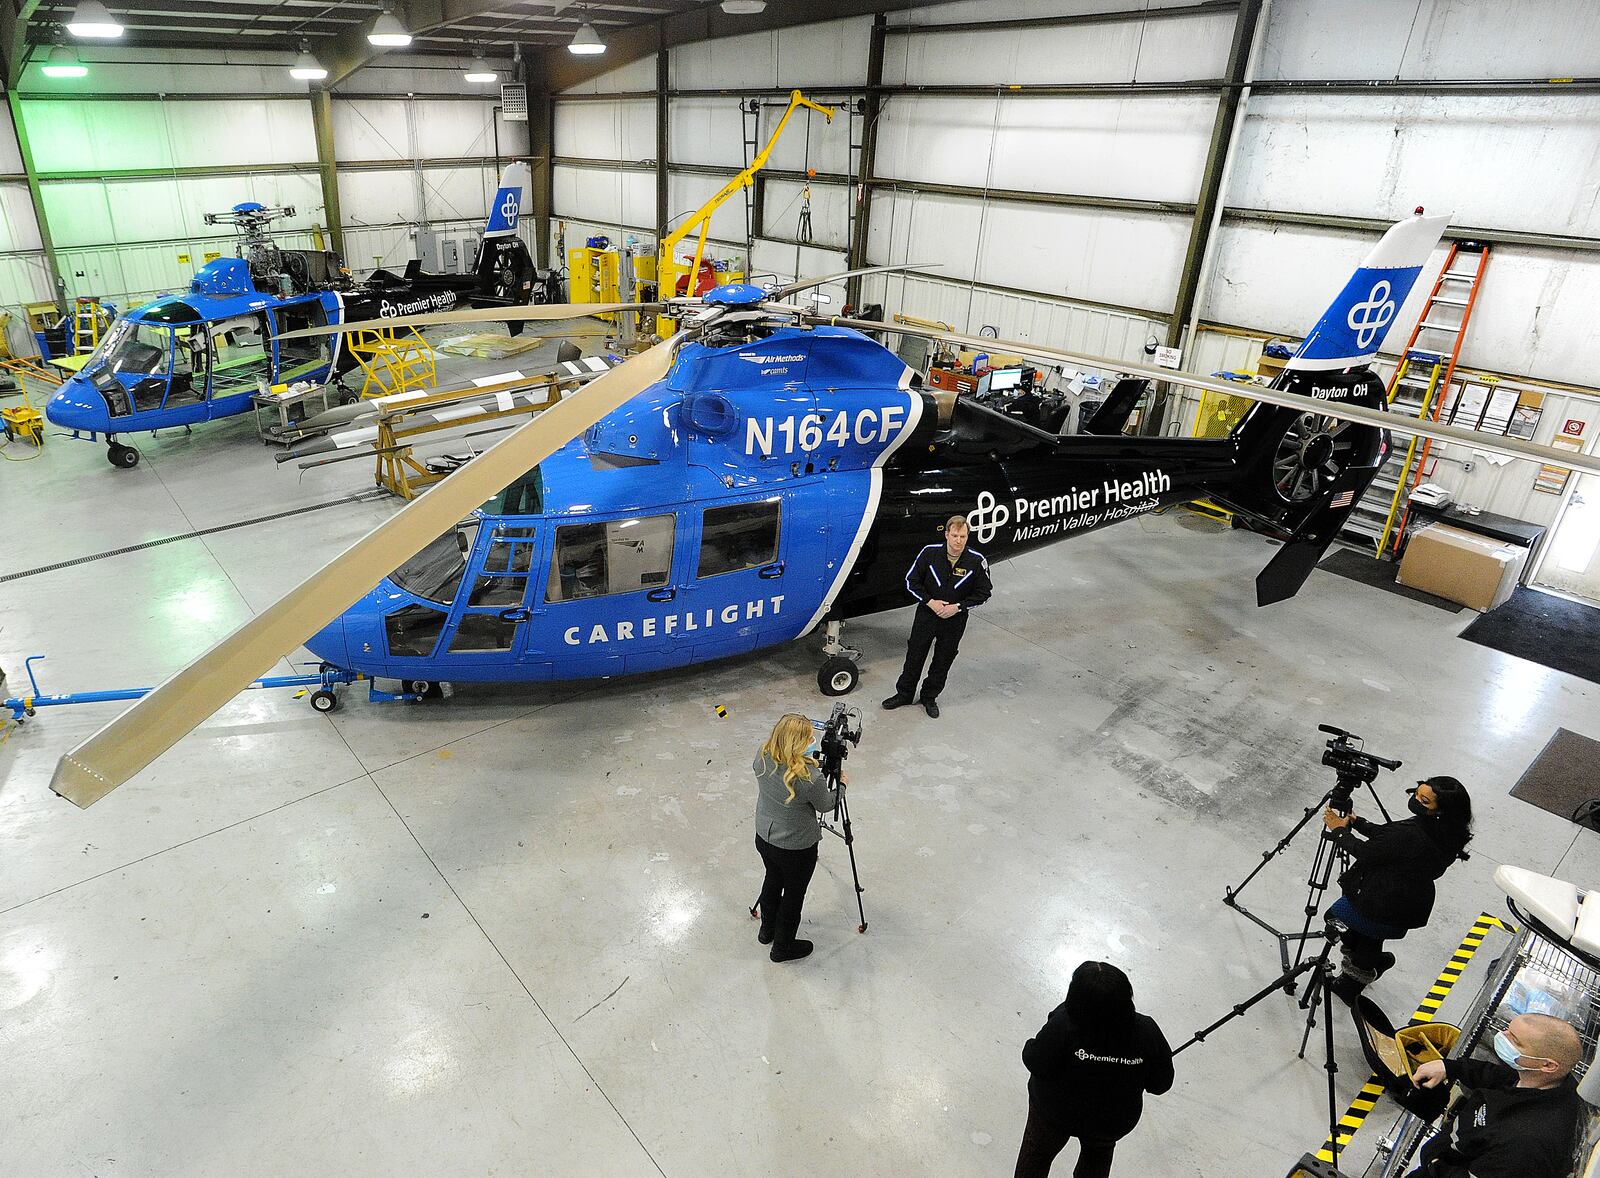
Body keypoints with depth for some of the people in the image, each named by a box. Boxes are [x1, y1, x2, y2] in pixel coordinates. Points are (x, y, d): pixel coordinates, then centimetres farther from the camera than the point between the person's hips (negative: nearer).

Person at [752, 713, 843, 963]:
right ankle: (783, 947, 42)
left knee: (773, 879, 31)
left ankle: (767, 930, 55)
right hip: (796, 849, -6)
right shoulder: (810, 778, -35)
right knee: (794, 894, 20)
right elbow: (825, 805, -12)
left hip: (764, 837, 6)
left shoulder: (762, 757, -18)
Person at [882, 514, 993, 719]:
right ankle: (904, 694, 28)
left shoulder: (977, 561, -15)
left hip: (954, 620, 0)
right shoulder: (930, 553, -14)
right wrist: (930, 602, -14)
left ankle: (930, 697, 32)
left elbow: (984, 592, -5)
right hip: (926, 615, 0)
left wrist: (958, 607, -14)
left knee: (943, 660, 13)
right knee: (915, 655, 10)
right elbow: (911, 580, -4)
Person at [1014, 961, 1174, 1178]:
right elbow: (1161, 1084, -13)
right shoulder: (1146, 1032, -29)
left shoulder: (1064, 1023, -37)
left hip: (1055, 1111, -2)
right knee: (1099, 1152, 36)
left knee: (1038, 1152, 28)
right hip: (1112, 1121, 2)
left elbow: (1034, 1063, -25)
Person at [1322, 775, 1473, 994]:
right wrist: (1356, 822, 9)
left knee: (1334, 915, 16)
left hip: (1382, 915, -8)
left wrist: (1340, 830, -4)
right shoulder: (1446, 836, -5)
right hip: (1409, 914, 8)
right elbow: (1387, 837, 7)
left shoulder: (1410, 834, -32)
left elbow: (1366, 853, -18)